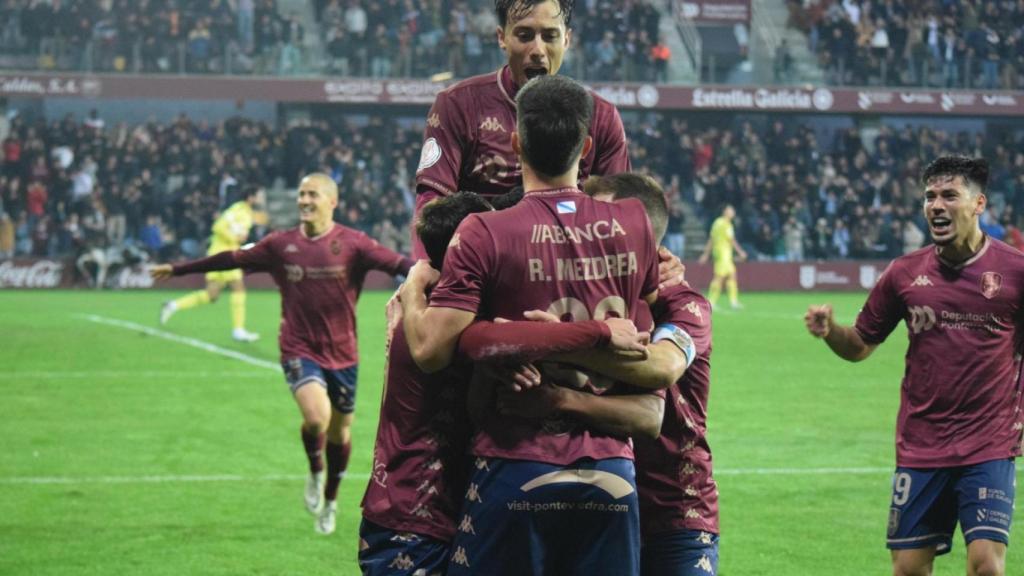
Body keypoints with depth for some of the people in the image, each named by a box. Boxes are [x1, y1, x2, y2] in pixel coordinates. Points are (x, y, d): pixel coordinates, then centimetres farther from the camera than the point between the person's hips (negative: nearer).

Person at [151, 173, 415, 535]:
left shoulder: (352, 243, -6)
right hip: (299, 350, 0)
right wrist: (177, 270, 19)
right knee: (316, 416, -24)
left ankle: (330, 501, 36)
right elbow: (231, 259, 12)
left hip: (342, 353, 0)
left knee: (340, 430, 11)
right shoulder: (281, 245, 2)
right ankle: (315, 474, 8)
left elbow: (397, 263, -16)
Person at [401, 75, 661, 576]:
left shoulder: (485, 233, -10)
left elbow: (430, 350, -12)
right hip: (612, 476, 4)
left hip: (516, 468, -3)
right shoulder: (634, 224, 3)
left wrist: (413, 289, 6)